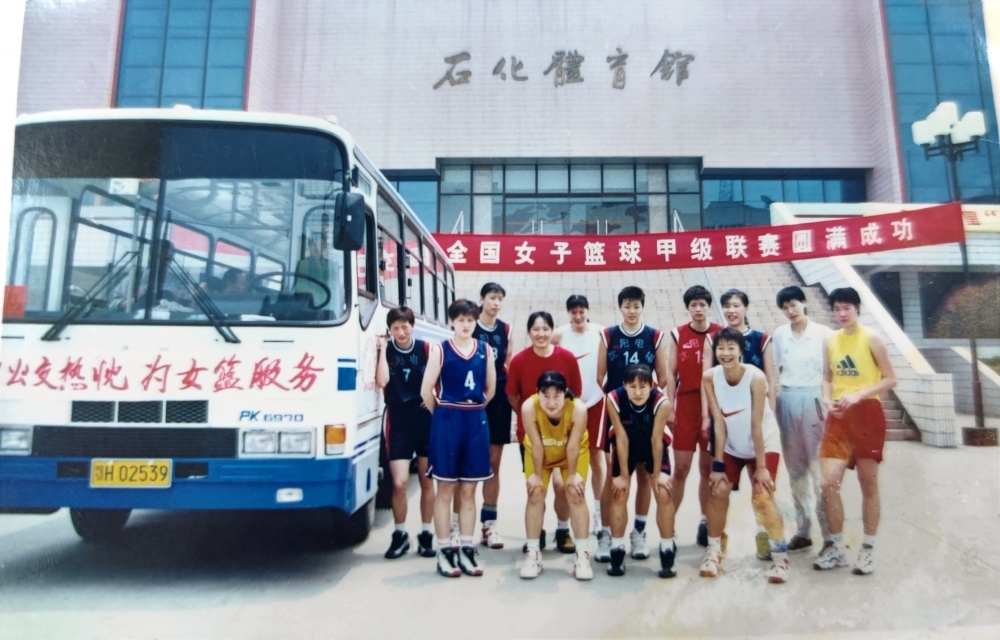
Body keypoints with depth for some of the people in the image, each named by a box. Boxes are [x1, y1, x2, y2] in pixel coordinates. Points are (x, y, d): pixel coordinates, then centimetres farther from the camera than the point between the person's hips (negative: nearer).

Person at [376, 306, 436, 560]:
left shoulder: (426, 349, -1)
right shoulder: (385, 351, -1)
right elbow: (381, 382, -18)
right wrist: (383, 349, -15)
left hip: (426, 422, 1)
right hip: (398, 424, -1)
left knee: (427, 481, 9)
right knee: (399, 483, -5)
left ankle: (426, 534, 24)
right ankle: (400, 534, 17)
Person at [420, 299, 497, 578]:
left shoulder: (486, 350, 5)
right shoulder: (440, 350, -3)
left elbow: (491, 388, 12)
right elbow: (426, 390, -4)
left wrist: (473, 410, 10)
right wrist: (442, 413, 4)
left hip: (476, 422, 3)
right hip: (447, 421, -3)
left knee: (469, 491, 9)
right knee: (445, 489, 5)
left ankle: (466, 550, 19)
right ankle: (444, 552, 14)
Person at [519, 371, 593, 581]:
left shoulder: (578, 409, -40)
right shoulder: (529, 407, -39)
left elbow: (573, 447, -26)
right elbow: (537, 446, -27)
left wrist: (572, 474, -13)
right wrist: (537, 474, -14)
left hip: (574, 453, -1)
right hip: (540, 454, 1)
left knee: (575, 494, -8)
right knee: (535, 494, -5)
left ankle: (582, 554, 4)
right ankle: (533, 553, 8)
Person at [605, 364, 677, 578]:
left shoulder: (662, 402, -34)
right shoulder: (614, 399, -32)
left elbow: (657, 439, -22)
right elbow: (622, 438, -23)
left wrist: (658, 473, -11)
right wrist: (624, 475, -15)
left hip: (654, 446, 0)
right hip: (626, 446, 1)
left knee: (664, 494, -7)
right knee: (619, 493, -2)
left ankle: (667, 551, 9)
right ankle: (617, 551, 11)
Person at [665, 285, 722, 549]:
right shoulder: (677, 334, 4)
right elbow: (671, 372, 4)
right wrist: (670, 407, -3)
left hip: (713, 406, 0)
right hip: (685, 404, 0)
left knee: (708, 467, 9)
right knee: (681, 469, 1)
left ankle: (705, 522, 23)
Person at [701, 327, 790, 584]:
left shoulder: (756, 377, -26)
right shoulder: (709, 378, -18)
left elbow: (756, 425, -23)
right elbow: (719, 422, -15)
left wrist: (761, 466, -18)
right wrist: (717, 464, -16)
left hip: (764, 445, -3)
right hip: (730, 446, 3)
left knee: (762, 497, -14)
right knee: (718, 491, -4)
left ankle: (780, 556, 5)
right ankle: (713, 551, 14)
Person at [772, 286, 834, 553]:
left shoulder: (823, 333, -4)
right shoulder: (779, 334, 8)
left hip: (813, 399, -4)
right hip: (786, 401, 4)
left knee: (820, 468, -5)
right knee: (795, 468, 10)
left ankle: (830, 533, 5)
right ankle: (802, 529, 20)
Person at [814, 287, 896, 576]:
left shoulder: (871, 338, -4)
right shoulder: (830, 341, 8)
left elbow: (890, 379, -5)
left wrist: (859, 395, -18)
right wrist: (827, 400, -3)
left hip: (867, 414, -3)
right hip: (838, 417, 3)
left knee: (868, 484, 7)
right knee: (829, 483, -4)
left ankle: (868, 549, 22)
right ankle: (837, 548, 13)